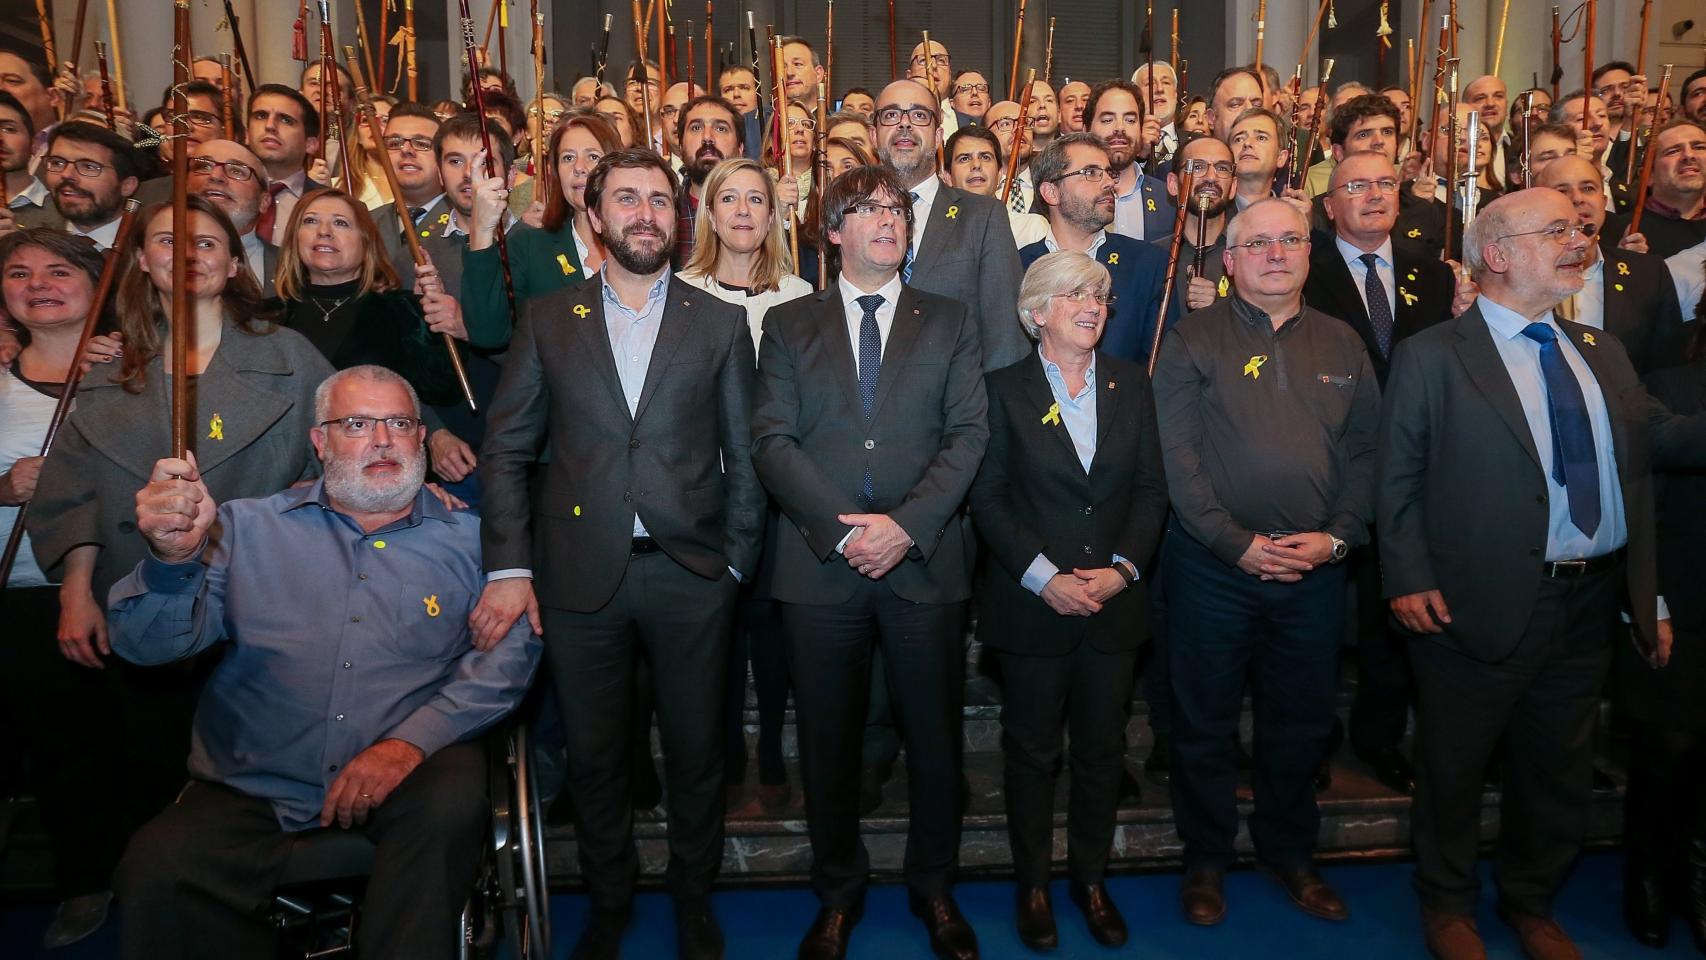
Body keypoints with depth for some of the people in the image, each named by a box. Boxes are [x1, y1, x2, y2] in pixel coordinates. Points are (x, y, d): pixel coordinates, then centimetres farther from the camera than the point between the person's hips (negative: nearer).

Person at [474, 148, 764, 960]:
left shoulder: (720, 323, 6)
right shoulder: (546, 319, 7)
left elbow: (744, 457, 5)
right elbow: (506, 449, 3)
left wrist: (735, 560, -1)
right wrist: (508, 566, -5)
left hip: (690, 573, 0)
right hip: (580, 576, 1)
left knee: (695, 754, 11)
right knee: (593, 756, 13)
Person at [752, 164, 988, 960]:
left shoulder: (951, 322, 11)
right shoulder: (789, 324, 10)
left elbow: (968, 434, 0)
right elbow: (771, 438, -1)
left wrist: (906, 524, -13)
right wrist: (840, 529, -12)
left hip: (925, 560, 0)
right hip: (820, 564, 0)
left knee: (935, 735, 9)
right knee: (828, 739, 10)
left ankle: (934, 888, 30)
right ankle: (838, 892, 29)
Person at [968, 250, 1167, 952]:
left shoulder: (1130, 383, 6)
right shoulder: (1005, 388, -2)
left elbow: (1151, 489, 4)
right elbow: (988, 498, -7)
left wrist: (1124, 567, -10)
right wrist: (1044, 577, -15)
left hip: (1115, 600, 3)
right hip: (1032, 601, -2)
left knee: (1103, 748, 12)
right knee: (1032, 750, 10)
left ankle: (1091, 878, 31)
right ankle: (1033, 885, 27)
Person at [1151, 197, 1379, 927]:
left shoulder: (1341, 344, 11)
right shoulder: (1194, 340, -1)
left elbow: (1366, 451, 7)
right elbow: (1179, 456, -8)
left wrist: (1335, 538, -6)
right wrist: (1238, 542, -13)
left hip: (1316, 566, 4)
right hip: (1214, 564, -3)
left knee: (1302, 723, 14)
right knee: (1205, 722, 7)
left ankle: (1289, 853, 33)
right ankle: (1206, 860, 25)